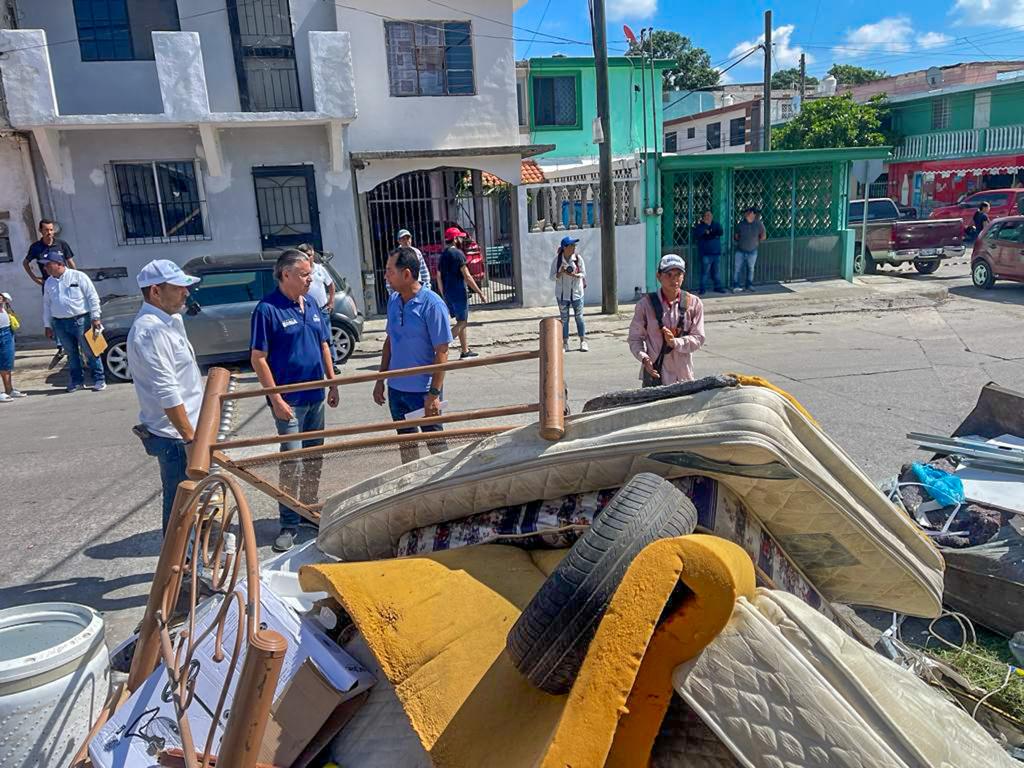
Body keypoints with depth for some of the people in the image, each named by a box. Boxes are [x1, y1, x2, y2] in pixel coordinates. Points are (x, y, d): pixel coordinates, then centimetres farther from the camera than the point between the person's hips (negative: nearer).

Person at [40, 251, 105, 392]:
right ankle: (76, 380, 19)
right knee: (71, 353, 10)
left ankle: (99, 380, 5)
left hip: (81, 320, -5)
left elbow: (93, 297, -6)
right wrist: (47, 325, 15)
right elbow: (46, 305, 18)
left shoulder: (78, 276, -5)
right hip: (60, 324, 5)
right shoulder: (48, 283, 12)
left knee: (89, 352, -1)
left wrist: (95, 318, -11)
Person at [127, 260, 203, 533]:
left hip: (186, 427, 10)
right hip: (174, 436, -10)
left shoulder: (171, 319, 11)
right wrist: (190, 438, -24)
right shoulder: (150, 330, -22)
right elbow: (167, 393, -25)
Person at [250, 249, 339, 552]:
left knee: (314, 458, 16)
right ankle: (288, 524, 9)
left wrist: (332, 383, 12)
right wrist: (276, 399, -17)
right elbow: (258, 358, -14)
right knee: (292, 461, -3)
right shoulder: (267, 309, -13)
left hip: (316, 395, 7)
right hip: (289, 399, -7)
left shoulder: (311, 305, 8)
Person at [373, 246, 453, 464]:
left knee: (435, 443, 6)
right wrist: (381, 379, 13)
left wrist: (434, 393, -19)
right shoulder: (393, 300, 4)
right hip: (396, 387, 7)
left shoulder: (432, 304, -16)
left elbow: (441, 352, -16)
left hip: (423, 389, -7)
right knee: (405, 442, 18)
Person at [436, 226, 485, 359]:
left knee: (461, 321, 16)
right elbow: (467, 276, -16)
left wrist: (444, 295, 21)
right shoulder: (458, 253, -13)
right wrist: (480, 292, -11)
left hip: (448, 293, 8)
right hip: (458, 293, -8)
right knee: (462, 322, -3)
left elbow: (439, 277, 14)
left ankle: (465, 351, 20)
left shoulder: (443, 255, 12)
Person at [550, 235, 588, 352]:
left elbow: (583, 274, -1)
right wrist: (561, 273, -22)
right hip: (562, 293, 0)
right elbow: (552, 277, -3)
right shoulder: (557, 259, -6)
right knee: (564, 319, 5)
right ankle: (565, 343, 11)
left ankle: (583, 342, 11)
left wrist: (574, 275, -21)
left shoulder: (578, 258, -4)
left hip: (576, 292, 0)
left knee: (579, 317, 3)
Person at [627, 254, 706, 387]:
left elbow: (698, 338, 0)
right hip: (654, 373, -1)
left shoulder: (694, 303, 2)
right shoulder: (646, 304, -2)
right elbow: (635, 338, 2)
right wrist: (644, 357, -17)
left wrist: (675, 342, -17)